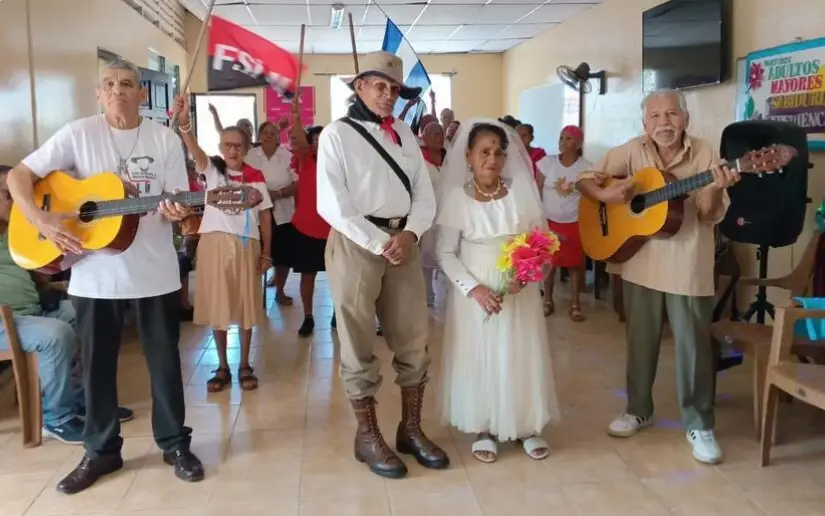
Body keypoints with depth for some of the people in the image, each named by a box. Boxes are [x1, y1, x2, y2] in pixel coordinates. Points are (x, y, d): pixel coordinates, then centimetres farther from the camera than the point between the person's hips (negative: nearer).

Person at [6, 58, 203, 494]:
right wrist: (42, 221, -17)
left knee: (164, 359, 9)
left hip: (155, 271, 0)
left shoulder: (165, 139, 0)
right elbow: (18, 175, -2)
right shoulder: (78, 133, -2)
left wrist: (177, 213, -23)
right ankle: (101, 450, 27)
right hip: (94, 273, 0)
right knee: (96, 363, 10)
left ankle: (175, 443, 25)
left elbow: (177, 206, 1)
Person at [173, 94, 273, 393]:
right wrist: (183, 123, -39)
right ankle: (222, 367, 18)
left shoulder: (255, 176, 2)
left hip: (246, 245, 0)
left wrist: (266, 253, 2)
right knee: (216, 305, 6)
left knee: (246, 305, 6)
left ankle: (245, 366, 19)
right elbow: (195, 151, -20)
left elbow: (265, 215, 5)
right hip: (215, 243, 0)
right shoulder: (211, 169, 1)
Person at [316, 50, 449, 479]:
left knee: (414, 340, 9)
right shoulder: (337, 134, -2)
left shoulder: (405, 133, 13)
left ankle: (411, 429, 25)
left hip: (403, 241, 5)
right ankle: (367, 436, 19)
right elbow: (331, 204, -11)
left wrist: (410, 234, -10)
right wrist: (378, 242, -14)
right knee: (359, 344, 4)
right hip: (356, 243, -5)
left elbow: (425, 194, 9)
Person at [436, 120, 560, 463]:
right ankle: (484, 429, 22)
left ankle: (527, 426, 25)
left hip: (519, 289, 2)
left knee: (520, 356, 8)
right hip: (475, 289, -1)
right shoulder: (457, 197, -7)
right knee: (477, 356, 6)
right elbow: (445, 253, -6)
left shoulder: (522, 191, -3)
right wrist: (473, 288, -17)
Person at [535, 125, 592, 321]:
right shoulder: (546, 162, -2)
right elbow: (537, 192, 0)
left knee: (575, 264, 3)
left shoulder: (587, 167, -5)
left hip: (575, 223, -1)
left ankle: (575, 303, 15)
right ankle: (548, 301, 20)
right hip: (549, 221, 1)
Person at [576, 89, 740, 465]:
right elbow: (585, 180, 2)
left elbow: (711, 216, -7)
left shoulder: (704, 154, -5)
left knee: (694, 345, 5)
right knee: (640, 340, 15)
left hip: (688, 266, -2)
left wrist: (716, 189, -27)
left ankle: (700, 426, 19)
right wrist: (606, 194, -18)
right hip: (640, 262, 2)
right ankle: (638, 410, 32)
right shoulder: (631, 152, -1)